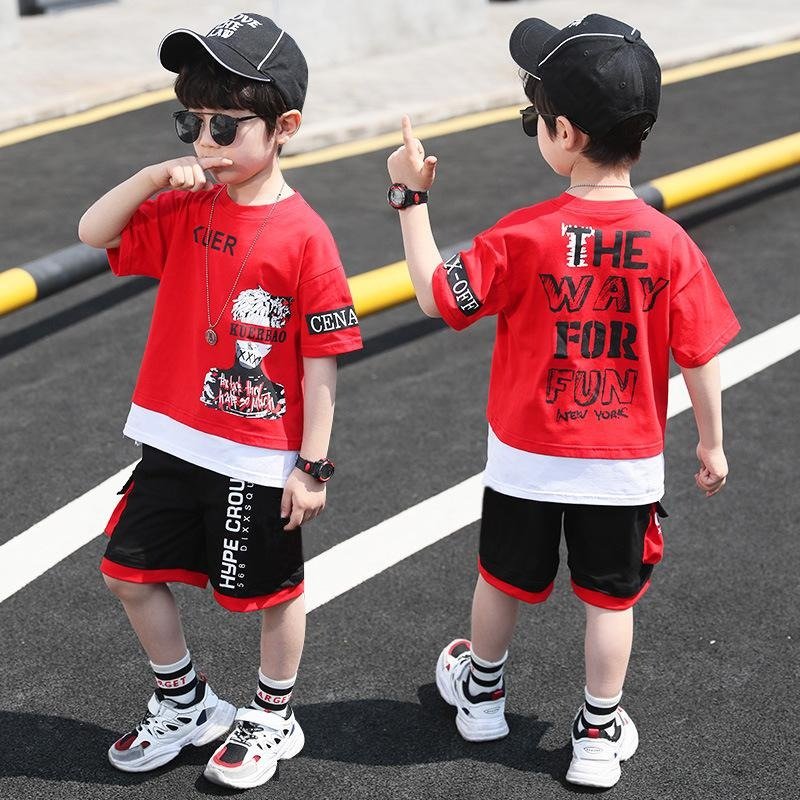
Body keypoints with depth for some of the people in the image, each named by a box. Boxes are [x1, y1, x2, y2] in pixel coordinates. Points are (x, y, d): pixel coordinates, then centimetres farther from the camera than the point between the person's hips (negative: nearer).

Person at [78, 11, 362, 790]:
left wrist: (313, 465, -12)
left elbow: (320, 363, -13)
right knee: (130, 571, 15)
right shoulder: (185, 208, 1)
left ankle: (271, 718, 37)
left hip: (260, 458, -6)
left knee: (272, 591, 12)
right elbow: (93, 233, 0)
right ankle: (185, 704, 36)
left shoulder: (304, 235, -16)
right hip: (173, 440, 6)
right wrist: (154, 176, -15)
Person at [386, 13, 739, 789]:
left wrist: (410, 198, -2)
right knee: (610, 599, 15)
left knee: (503, 579, 22)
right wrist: (711, 441, 7)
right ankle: (598, 736, 28)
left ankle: (481, 692, 45)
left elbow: (437, 296, -9)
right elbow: (699, 357, -8)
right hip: (625, 463, 0)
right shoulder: (669, 244, -15)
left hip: (525, 456, 0)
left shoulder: (522, 237, -19)